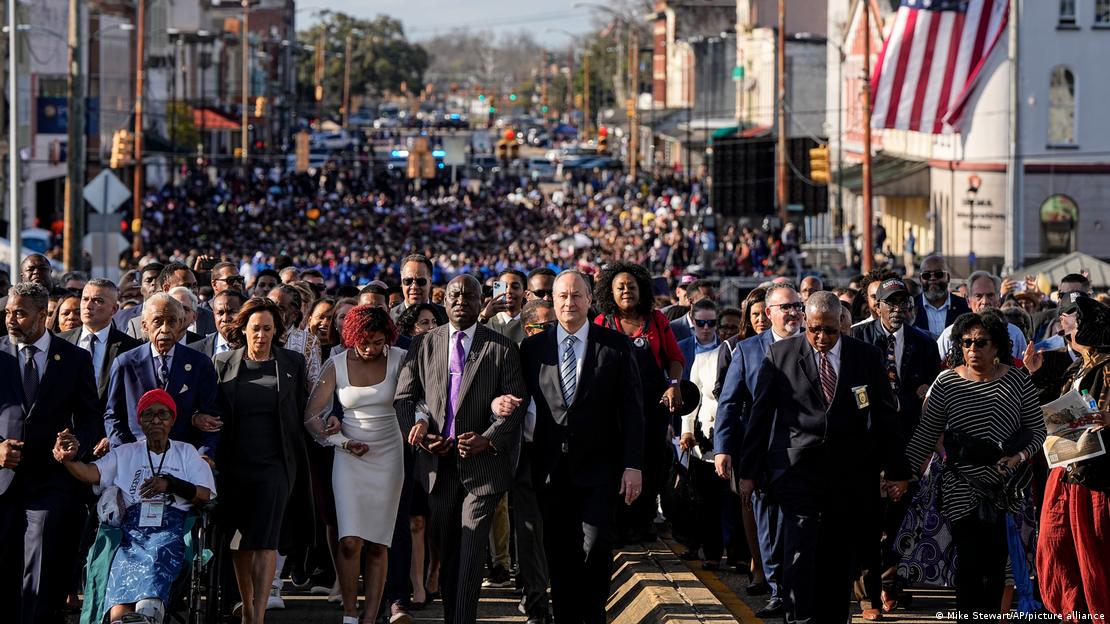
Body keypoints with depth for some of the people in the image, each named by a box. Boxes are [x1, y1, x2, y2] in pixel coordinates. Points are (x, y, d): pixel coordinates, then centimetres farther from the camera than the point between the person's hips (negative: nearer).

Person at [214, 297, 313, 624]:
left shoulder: (293, 363, 5)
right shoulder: (222, 363, 6)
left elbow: (303, 413, 8)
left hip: (275, 464, -2)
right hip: (234, 464, 2)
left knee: (265, 543, -10)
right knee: (239, 542, 8)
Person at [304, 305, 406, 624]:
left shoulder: (399, 360, -3)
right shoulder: (337, 365, -2)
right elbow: (311, 416, -1)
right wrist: (341, 441, -11)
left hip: (388, 455, 0)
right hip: (350, 455, 0)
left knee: (377, 544, 1)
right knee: (350, 541, -12)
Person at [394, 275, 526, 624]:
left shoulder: (501, 348, 0)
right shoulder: (425, 345, 9)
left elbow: (516, 405, -2)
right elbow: (403, 397, 10)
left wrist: (488, 439, -16)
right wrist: (417, 431, -8)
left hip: (482, 461, -3)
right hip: (438, 463, 3)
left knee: (471, 553, -9)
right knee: (446, 553, 11)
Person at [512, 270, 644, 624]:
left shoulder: (616, 345, 2)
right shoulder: (533, 348, 8)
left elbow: (632, 409, 0)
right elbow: (521, 398, 13)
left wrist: (633, 465, -6)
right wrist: (501, 404, -12)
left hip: (597, 470, -2)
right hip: (550, 470, 2)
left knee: (594, 548, -10)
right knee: (559, 555, 5)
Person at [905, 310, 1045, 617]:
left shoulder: (1018, 380, -1)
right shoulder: (947, 382, -2)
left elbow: (1037, 430, 6)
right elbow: (925, 434, 3)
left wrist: (1020, 455, -13)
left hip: (1004, 485, 1)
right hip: (964, 485, -1)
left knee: (996, 558, 6)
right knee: (970, 560, -8)